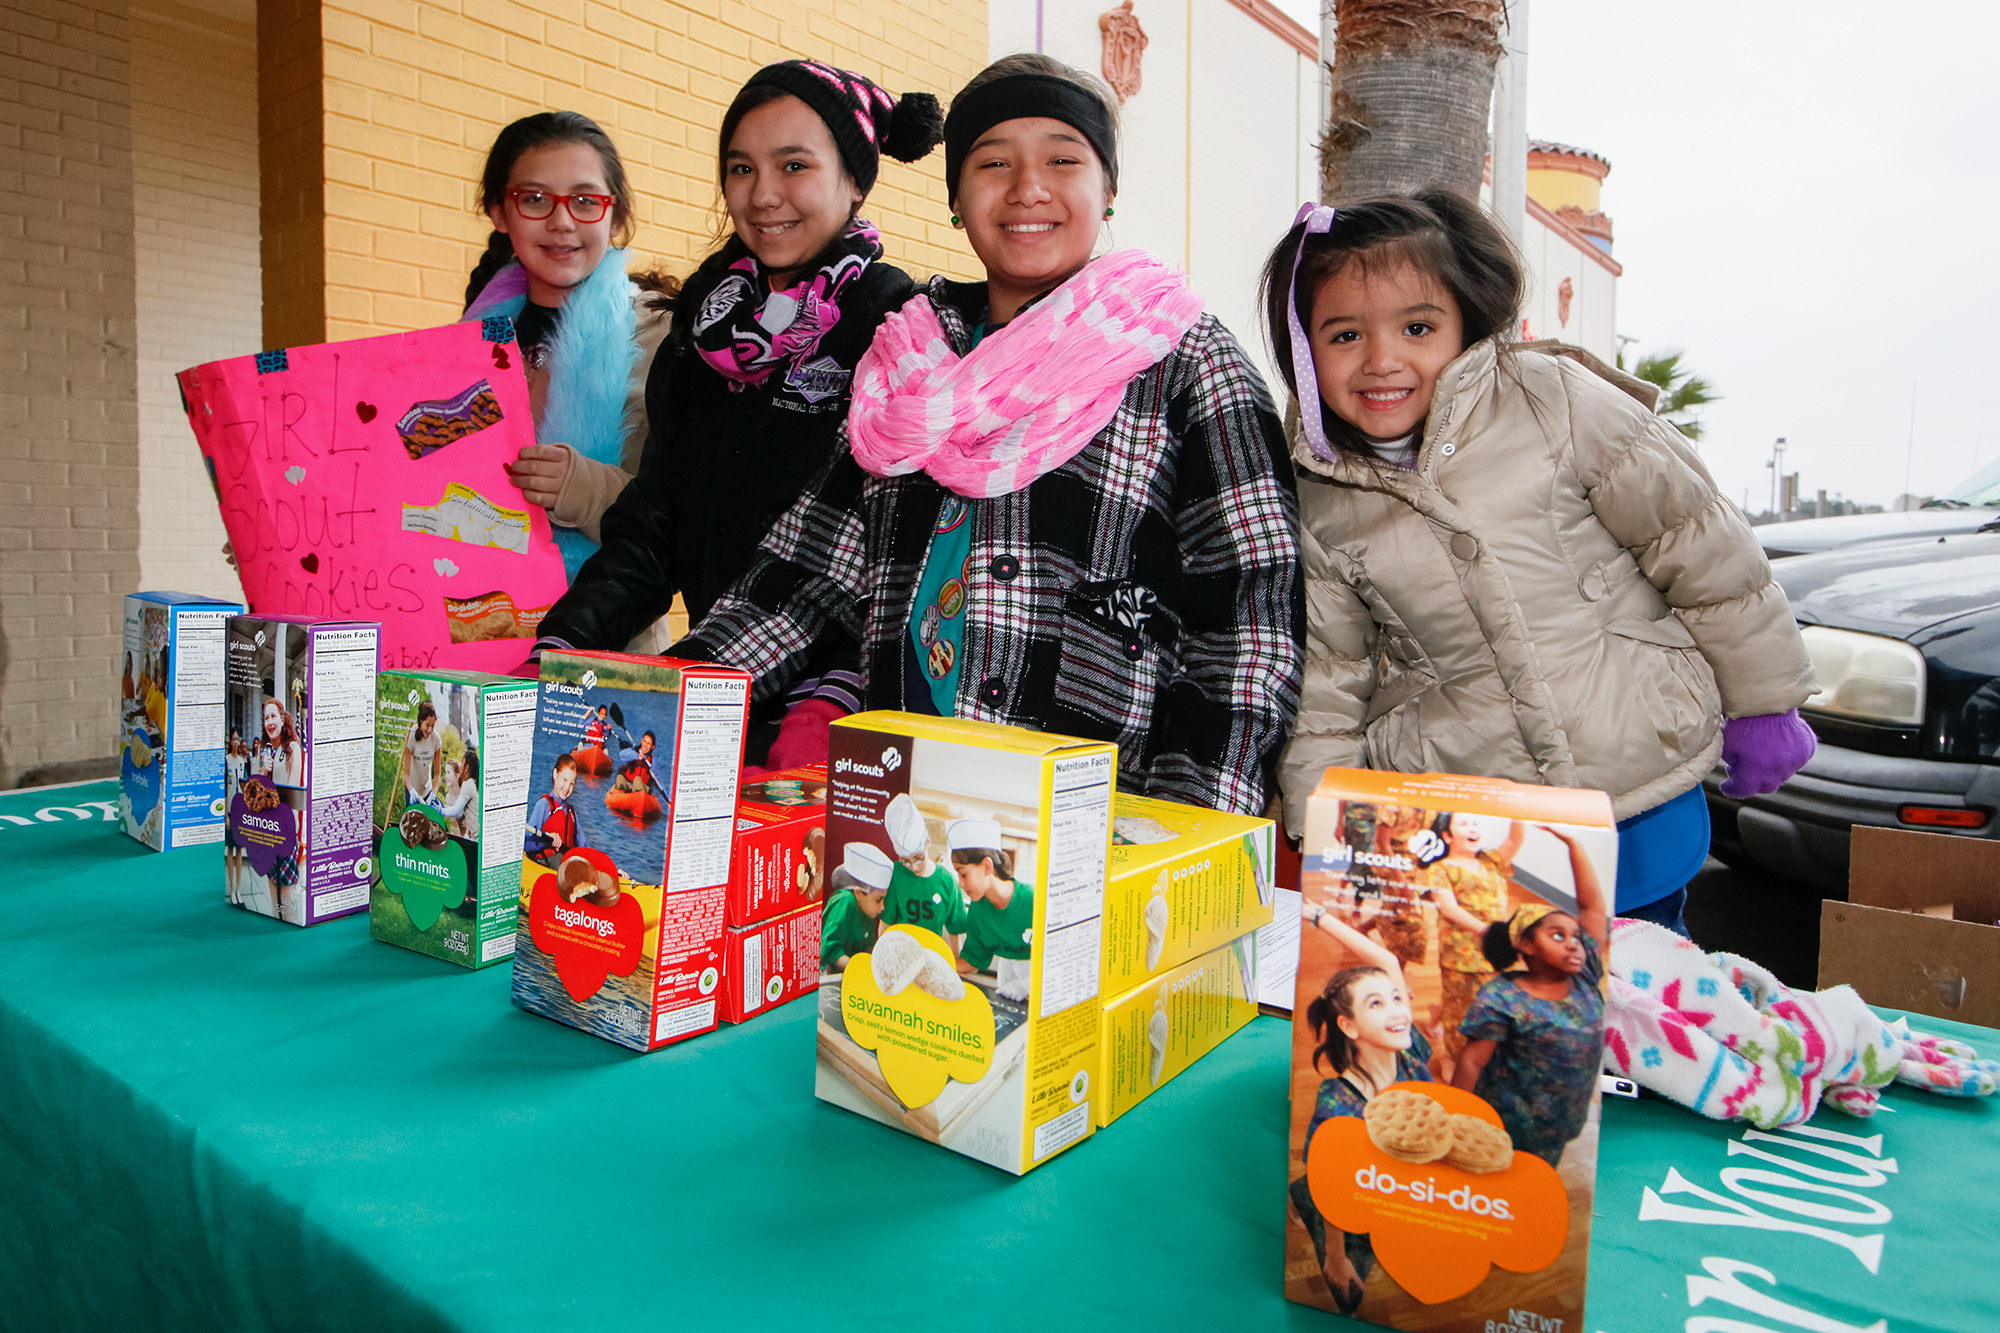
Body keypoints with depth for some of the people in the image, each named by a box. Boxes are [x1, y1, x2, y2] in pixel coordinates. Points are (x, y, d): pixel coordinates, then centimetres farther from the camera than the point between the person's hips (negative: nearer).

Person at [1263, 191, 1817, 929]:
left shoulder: (1557, 400, -8)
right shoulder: (1320, 507, -2)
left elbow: (1696, 542, -1)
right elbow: (1324, 686, 5)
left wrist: (1762, 701, 5)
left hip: (1641, 803, 0)